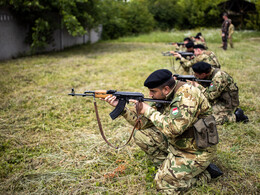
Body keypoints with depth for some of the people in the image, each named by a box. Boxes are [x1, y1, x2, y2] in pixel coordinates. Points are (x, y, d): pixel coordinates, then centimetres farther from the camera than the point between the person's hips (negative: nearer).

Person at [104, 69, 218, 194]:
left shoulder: (187, 95, -26)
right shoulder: (164, 97, 0)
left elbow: (173, 128, -37)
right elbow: (144, 123, 3)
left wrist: (149, 111, -25)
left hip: (197, 152, -8)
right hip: (176, 143, 8)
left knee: (163, 182, -12)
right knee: (140, 135, -1)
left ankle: (203, 175, 6)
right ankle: (168, 166, 8)